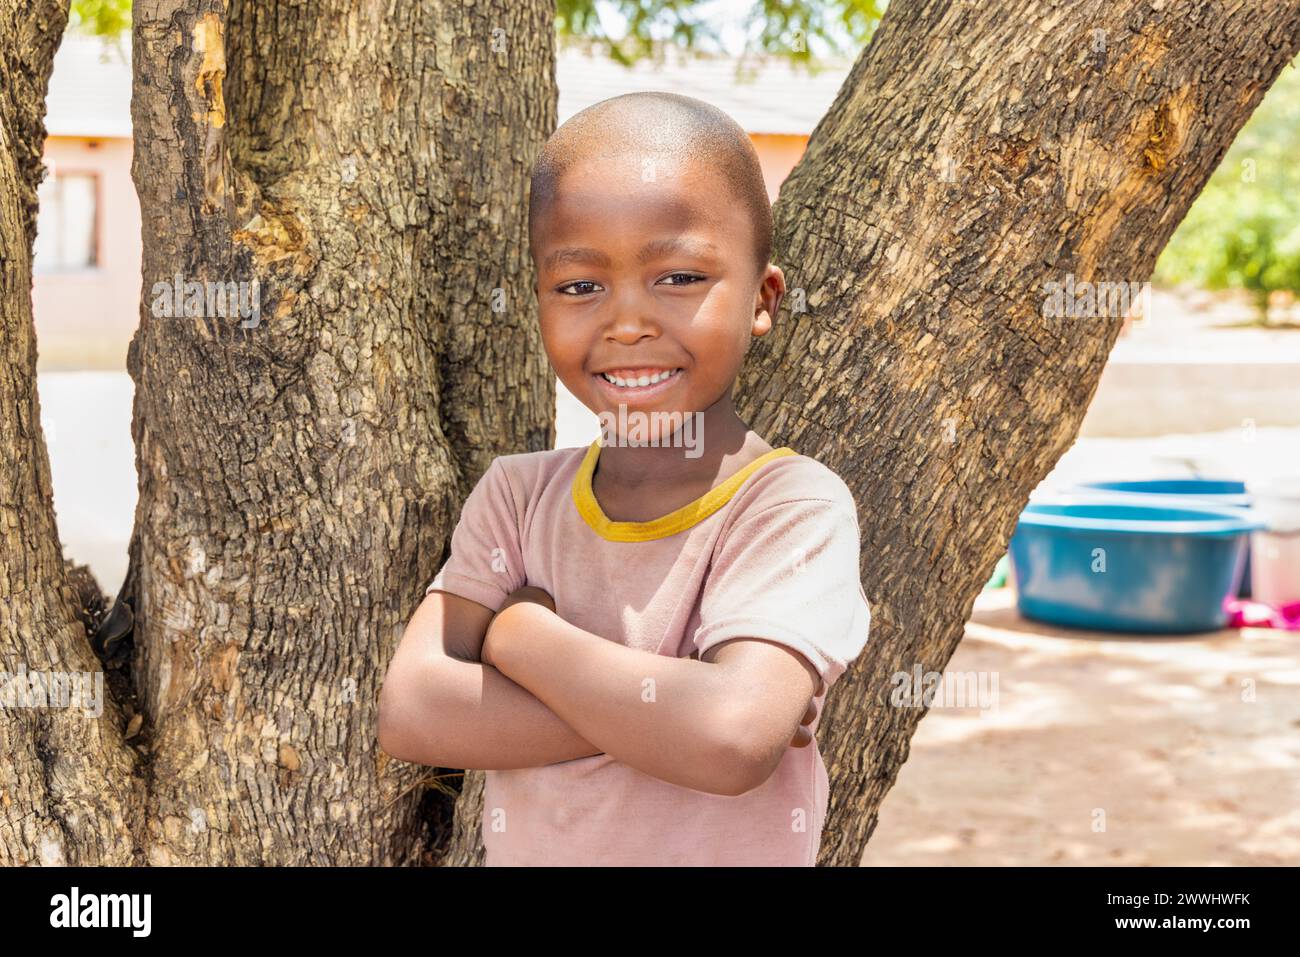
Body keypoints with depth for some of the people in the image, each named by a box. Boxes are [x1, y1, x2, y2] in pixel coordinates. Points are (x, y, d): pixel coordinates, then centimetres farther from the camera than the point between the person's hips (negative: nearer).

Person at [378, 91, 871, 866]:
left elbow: (732, 741, -32)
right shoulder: (519, 494, -6)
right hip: (517, 847, 3)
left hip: (729, 847, -3)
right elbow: (410, 712, -17)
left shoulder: (795, 506, -18)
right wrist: (669, 700, -25)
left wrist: (517, 630, -20)